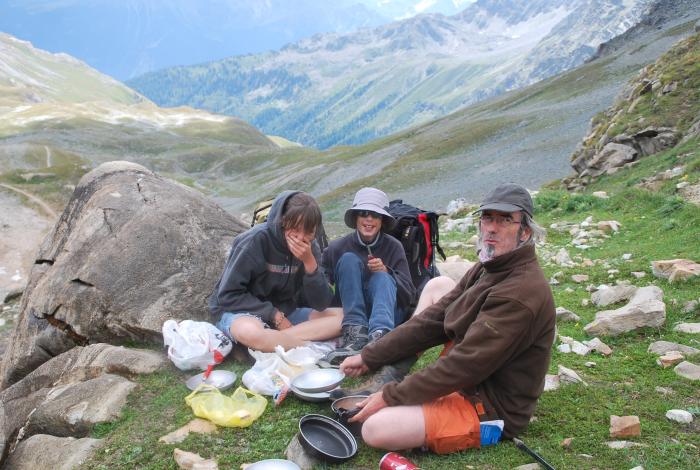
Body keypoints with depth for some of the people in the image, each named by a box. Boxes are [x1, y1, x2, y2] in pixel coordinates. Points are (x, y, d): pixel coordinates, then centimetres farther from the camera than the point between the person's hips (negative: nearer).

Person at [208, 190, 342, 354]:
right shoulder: (256, 240, -18)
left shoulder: (310, 247, -5)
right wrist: (274, 314, -19)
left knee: (342, 316, -14)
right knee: (250, 332, -41)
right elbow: (228, 295, -16)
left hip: (284, 314, 6)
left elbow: (321, 304, -10)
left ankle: (271, 341, -25)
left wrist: (310, 262, -25)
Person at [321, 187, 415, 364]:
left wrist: (386, 272, -20)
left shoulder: (393, 247, -1)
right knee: (349, 259, -19)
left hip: (387, 313, 0)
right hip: (349, 313, 0)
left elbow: (409, 295, -5)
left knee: (381, 277, -28)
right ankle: (355, 330, -36)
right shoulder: (337, 248, -3)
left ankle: (380, 334, -54)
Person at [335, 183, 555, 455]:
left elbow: (465, 365, -27)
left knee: (375, 429, -27)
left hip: (490, 407, -10)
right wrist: (369, 357, 1)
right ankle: (388, 379, 0)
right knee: (437, 286, 9)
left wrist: (391, 397, -20)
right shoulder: (489, 268, 4)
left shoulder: (521, 294, -26)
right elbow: (433, 320, 4)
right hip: (471, 378, 10)